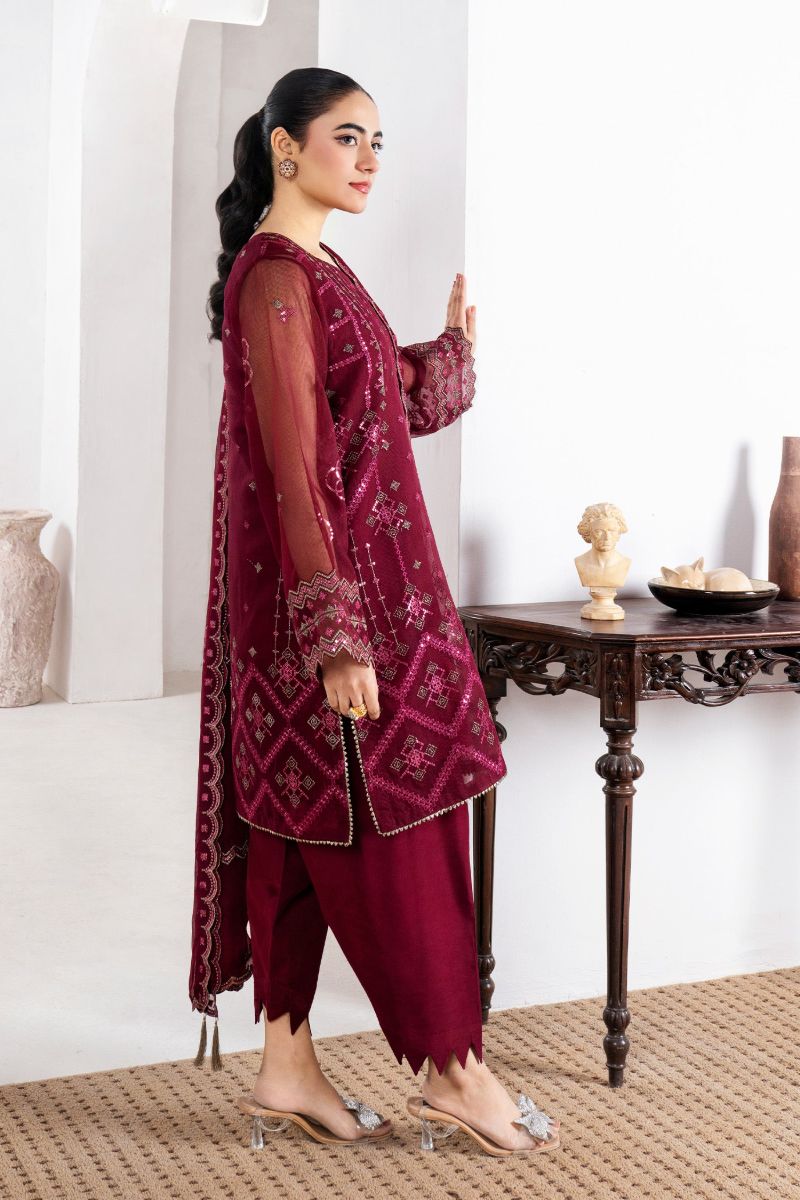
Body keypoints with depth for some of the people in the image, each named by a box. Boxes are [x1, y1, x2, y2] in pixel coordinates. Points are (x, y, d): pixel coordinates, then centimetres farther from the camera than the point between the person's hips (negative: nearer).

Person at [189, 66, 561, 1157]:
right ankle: (454, 1072, 11)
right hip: (330, 589, -10)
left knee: (307, 834, 11)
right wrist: (340, 638, -24)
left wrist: (453, 342, 19)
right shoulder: (272, 279, -14)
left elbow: (393, 407, 24)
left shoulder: (321, 272, 15)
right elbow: (295, 470, -21)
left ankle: (287, 1071, 20)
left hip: (371, 579, 10)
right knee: (397, 832, -1)